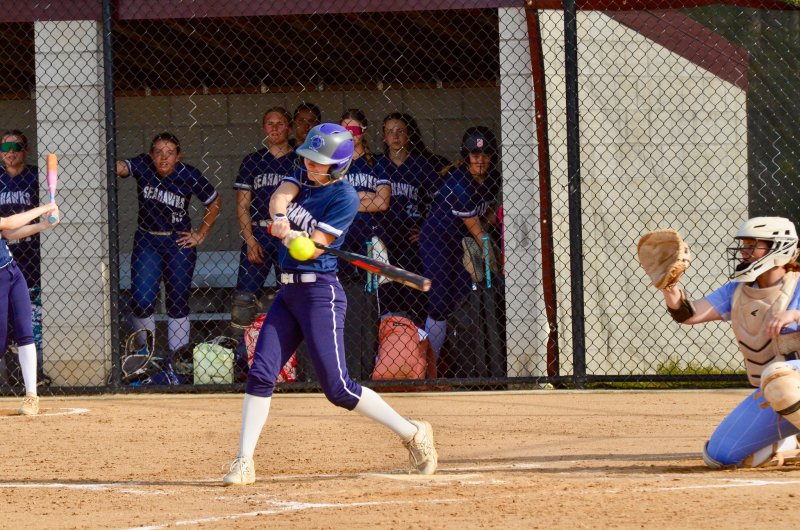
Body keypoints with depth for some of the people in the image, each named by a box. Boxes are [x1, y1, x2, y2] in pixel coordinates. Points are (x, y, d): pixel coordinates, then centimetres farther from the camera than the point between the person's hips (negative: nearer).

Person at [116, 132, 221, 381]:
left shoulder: (189, 175, -9)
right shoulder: (143, 166, -9)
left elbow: (214, 203, 5)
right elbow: (121, 167, -30)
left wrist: (200, 235, 1)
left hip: (179, 243, 0)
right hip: (146, 242, 0)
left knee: (178, 302, 3)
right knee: (141, 301, -9)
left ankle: (172, 362, 11)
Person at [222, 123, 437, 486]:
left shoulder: (345, 197, -12)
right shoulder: (303, 175, 9)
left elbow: (314, 247, -17)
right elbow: (278, 198, -11)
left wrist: (290, 236, -36)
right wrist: (279, 219, -32)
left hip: (320, 292, -7)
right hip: (288, 291, 7)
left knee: (337, 387, -10)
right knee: (260, 373, -2)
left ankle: (412, 434, 3)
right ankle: (244, 462, 0)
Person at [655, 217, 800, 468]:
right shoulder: (736, 291, 8)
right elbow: (689, 314, -3)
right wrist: (671, 292, -24)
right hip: (767, 395, 7)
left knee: (776, 374, -42)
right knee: (718, 456, 4)